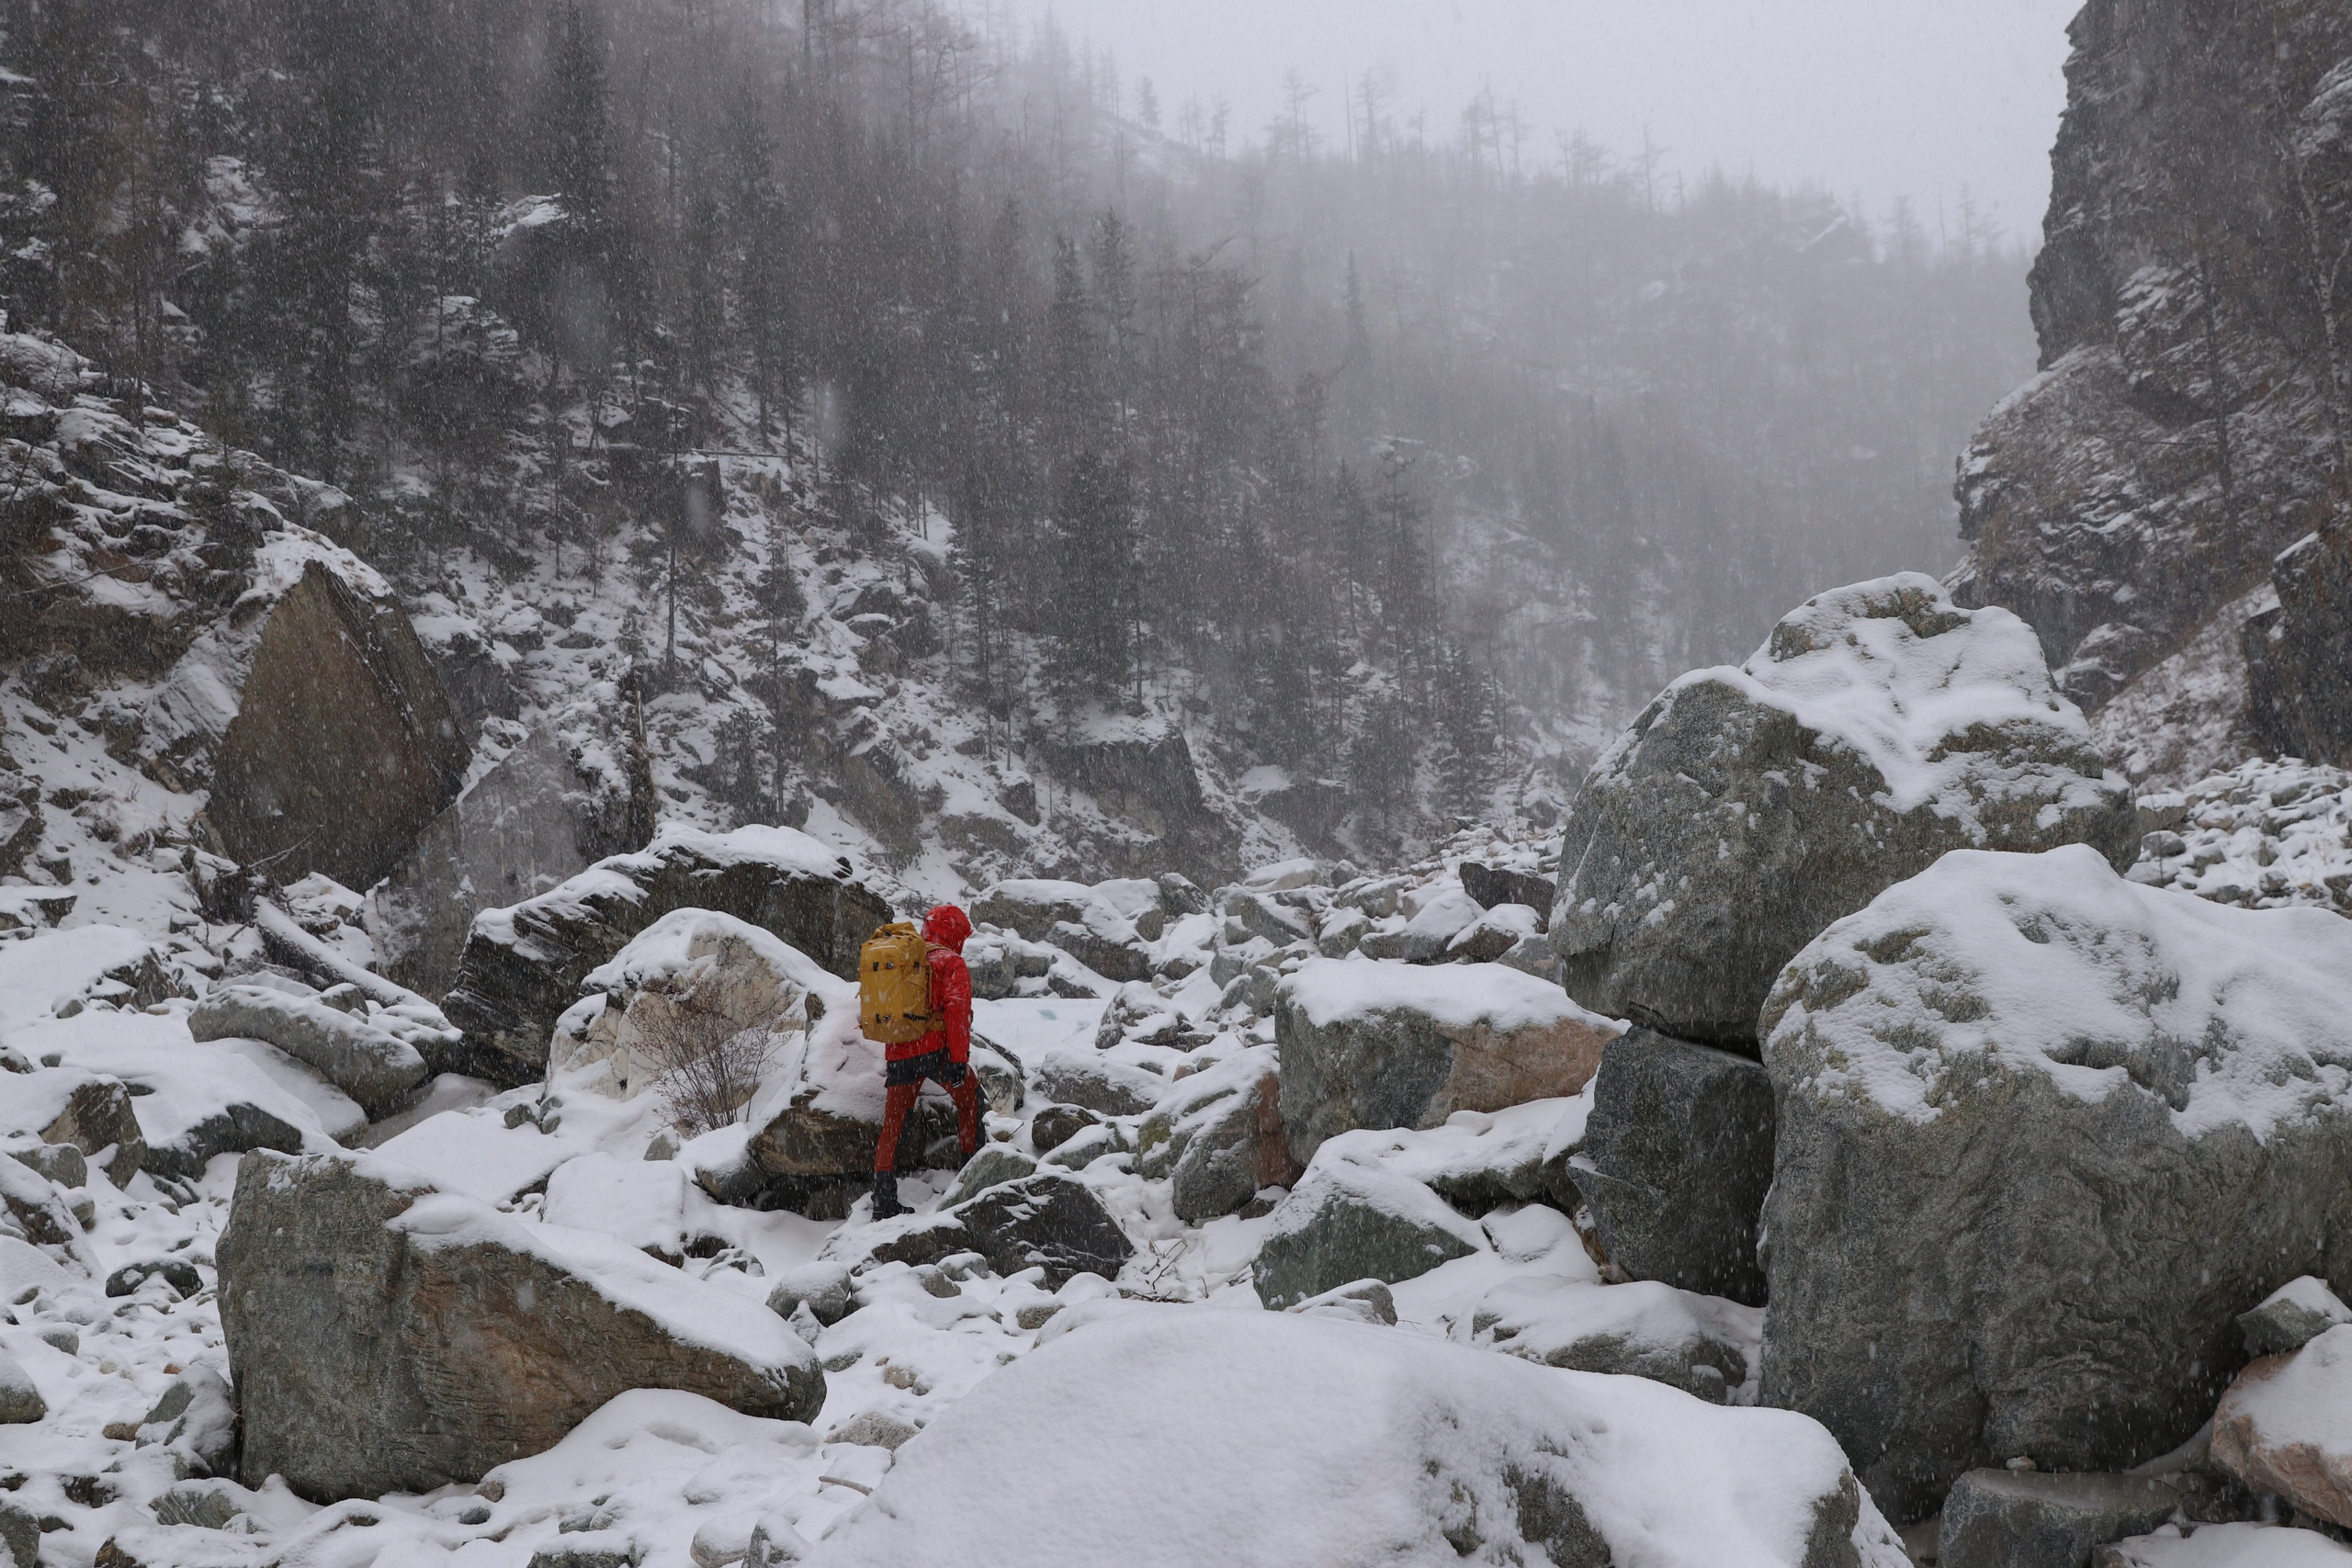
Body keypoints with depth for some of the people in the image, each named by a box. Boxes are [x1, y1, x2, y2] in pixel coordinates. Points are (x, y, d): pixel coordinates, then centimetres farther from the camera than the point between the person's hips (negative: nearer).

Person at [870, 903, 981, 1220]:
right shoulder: (950, 962, 0)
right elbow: (956, 1009, -14)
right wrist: (959, 1058, -16)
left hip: (898, 1053, 5)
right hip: (934, 1049, -5)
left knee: (893, 1124, 8)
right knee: (969, 1095, 19)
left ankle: (884, 1199, 3)